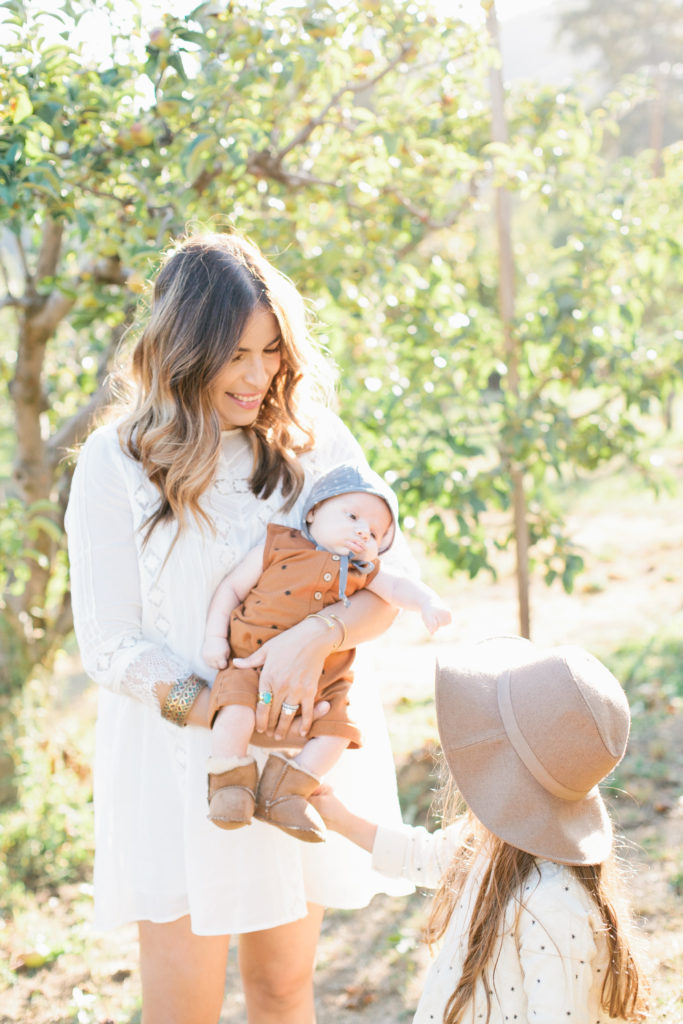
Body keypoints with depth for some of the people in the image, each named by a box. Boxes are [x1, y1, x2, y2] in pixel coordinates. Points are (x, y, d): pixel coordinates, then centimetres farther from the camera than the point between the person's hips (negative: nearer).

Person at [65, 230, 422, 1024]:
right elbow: (109, 646, -9)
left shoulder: (314, 442, 0)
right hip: (183, 760, -2)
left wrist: (317, 636, -24)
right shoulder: (115, 464, -9)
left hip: (303, 751, 3)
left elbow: (391, 576, -3)